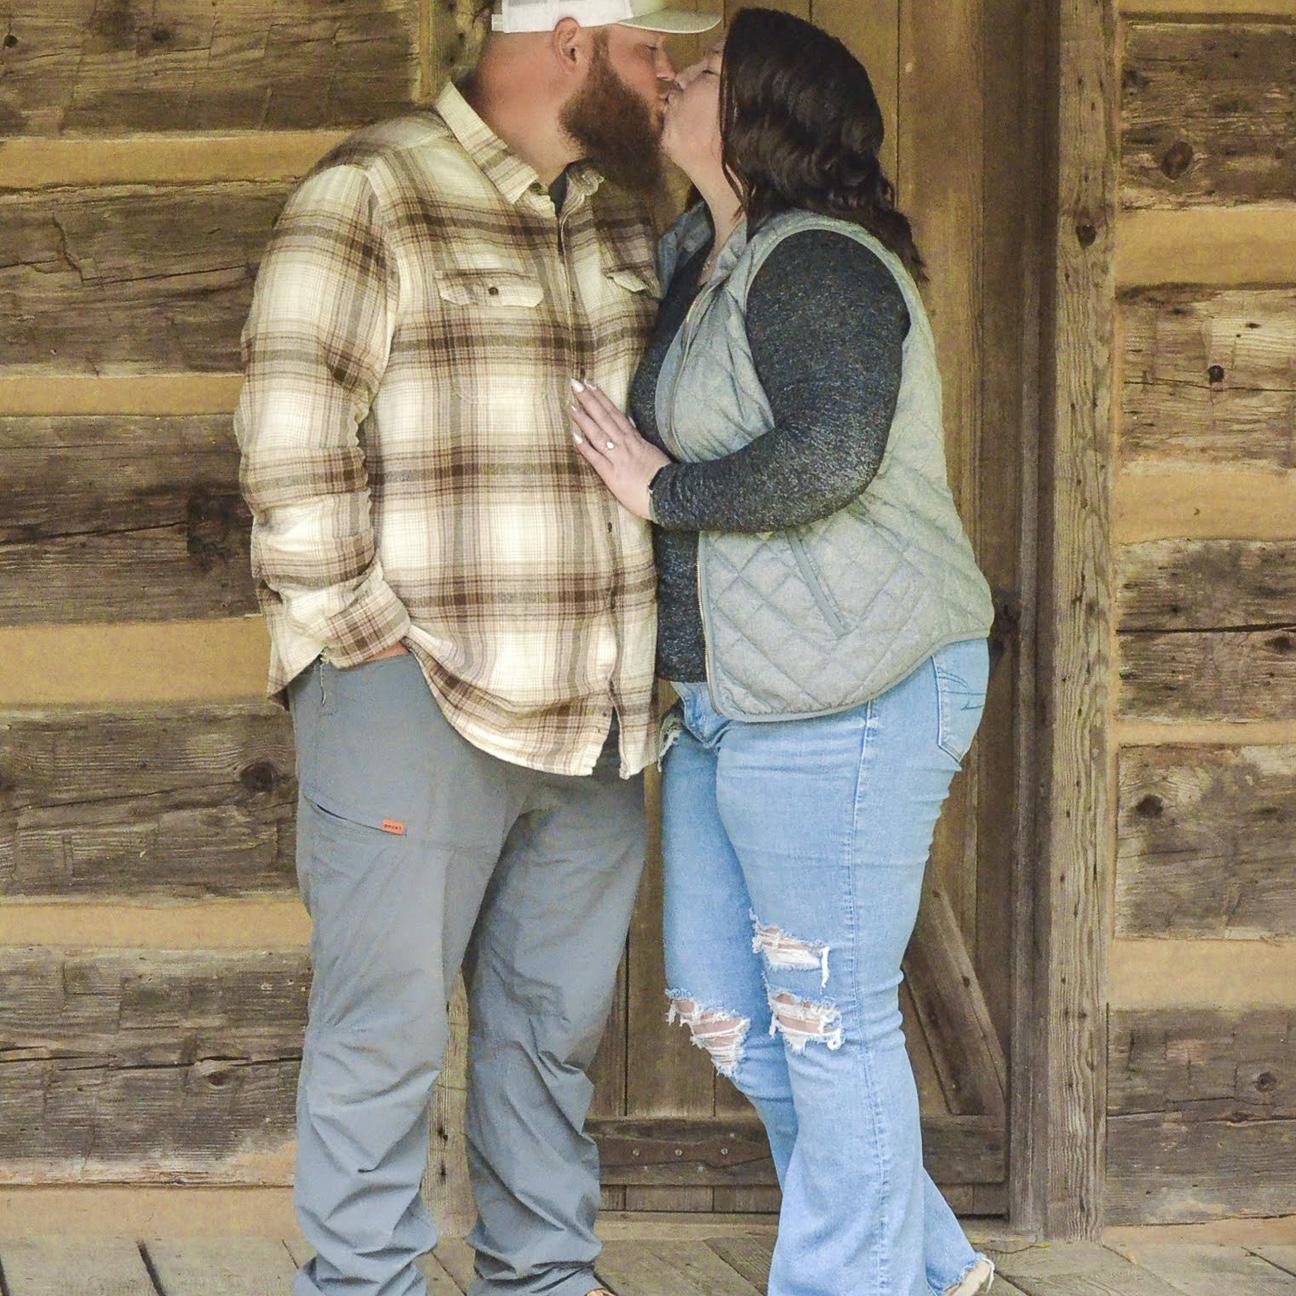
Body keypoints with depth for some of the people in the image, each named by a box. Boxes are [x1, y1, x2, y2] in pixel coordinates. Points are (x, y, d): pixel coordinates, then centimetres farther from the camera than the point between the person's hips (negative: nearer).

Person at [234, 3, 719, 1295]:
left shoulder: (623, 218, 14)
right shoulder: (370, 199, -9)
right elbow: (291, 443, -14)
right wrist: (367, 635, -13)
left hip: (591, 708, 7)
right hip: (414, 703, -7)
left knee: (557, 1025, 14)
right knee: (386, 1027, 0)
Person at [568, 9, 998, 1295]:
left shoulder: (817, 267, -16)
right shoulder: (695, 262, 13)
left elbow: (831, 452, -31)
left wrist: (665, 490, -18)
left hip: (841, 701, -10)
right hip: (726, 699, 10)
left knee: (825, 1014, -2)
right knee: (717, 995, 14)